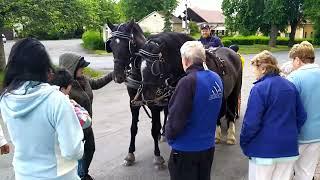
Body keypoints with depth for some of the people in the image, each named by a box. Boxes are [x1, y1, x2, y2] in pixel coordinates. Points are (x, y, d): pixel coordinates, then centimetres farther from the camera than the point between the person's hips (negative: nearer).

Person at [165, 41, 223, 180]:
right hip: (208, 145, 7)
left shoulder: (187, 82, -24)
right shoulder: (216, 78, -1)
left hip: (186, 148, -7)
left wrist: (169, 136, -5)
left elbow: (176, 118, -22)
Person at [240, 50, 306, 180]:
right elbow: (301, 116, 10)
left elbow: (251, 122, -19)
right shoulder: (291, 86, 4)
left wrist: (243, 142, -5)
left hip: (264, 150, -6)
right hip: (289, 149, 6)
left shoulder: (259, 89, -17)